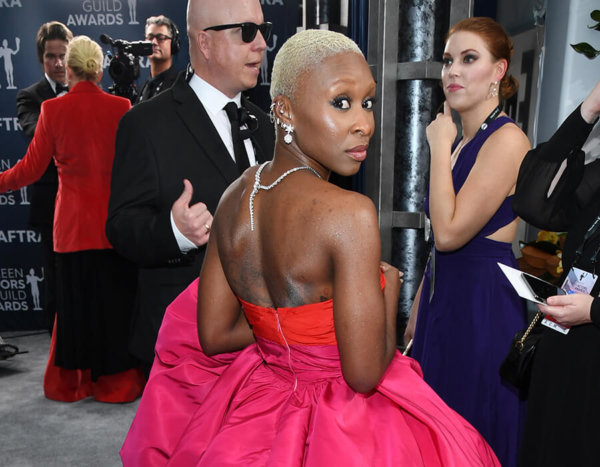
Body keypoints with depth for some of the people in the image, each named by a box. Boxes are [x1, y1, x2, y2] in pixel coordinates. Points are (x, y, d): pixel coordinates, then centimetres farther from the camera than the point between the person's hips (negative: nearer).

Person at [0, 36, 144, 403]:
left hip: (73, 223, 1)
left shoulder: (53, 110, -5)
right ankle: (116, 382, 21)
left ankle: (71, 383, 27)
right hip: (116, 222, 0)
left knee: (75, 299, 14)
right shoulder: (121, 107, -5)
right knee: (116, 298, 10)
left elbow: (32, 168, -2)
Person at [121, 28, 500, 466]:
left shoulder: (234, 196, -8)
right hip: (342, 432, -5)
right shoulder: (350, 212, -28)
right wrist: (390, 287, -9)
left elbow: (213, 336, -2)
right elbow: (365, 373, -23)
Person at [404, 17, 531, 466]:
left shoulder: (507, 139, -16)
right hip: (442, 300, 8)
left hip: (483, 307, -8)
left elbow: (450, 231, -23)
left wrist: (440, 147, -15)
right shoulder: (459, 140, 10)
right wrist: (418, 310, 17)